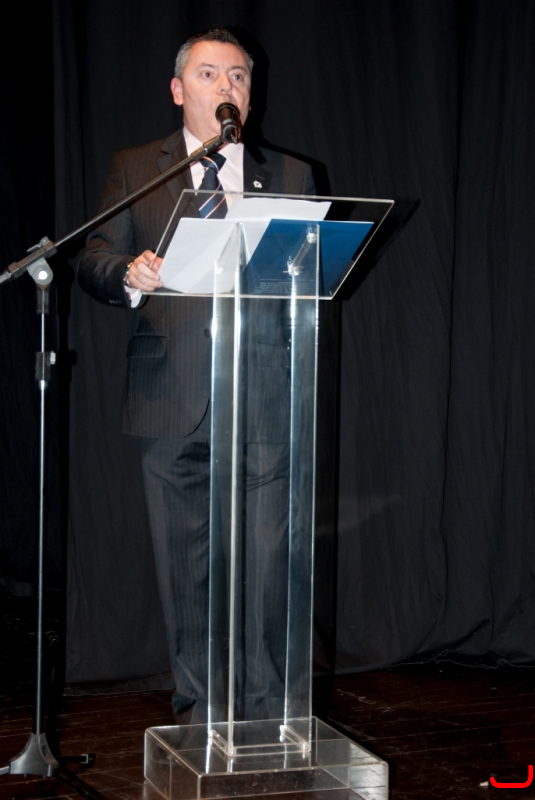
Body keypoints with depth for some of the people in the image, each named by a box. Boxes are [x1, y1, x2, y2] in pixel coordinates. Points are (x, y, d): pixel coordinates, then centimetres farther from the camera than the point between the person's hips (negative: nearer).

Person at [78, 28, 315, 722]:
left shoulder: (291, 175, 15)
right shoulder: (135, 170, 13)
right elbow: (93, 261, 5)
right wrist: (129, 275, -18)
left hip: (263, 399, 0)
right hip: (173, 400, 0)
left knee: (264, 560, -5)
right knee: (186, 562, 5)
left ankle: (264, 711, 7)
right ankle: (199, 708, 17)